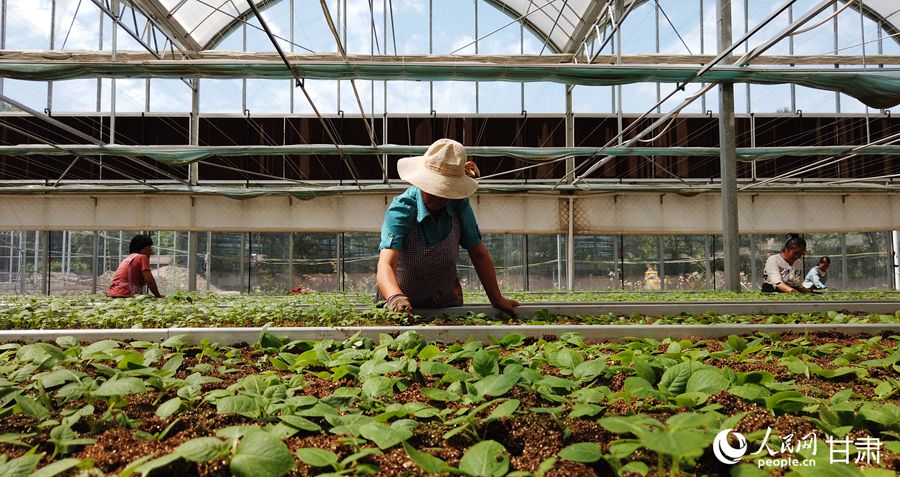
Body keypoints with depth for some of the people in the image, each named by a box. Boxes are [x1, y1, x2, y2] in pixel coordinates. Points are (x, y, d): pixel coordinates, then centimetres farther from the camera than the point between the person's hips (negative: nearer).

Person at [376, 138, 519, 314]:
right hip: (401, 307, -2)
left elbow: (478, 254, -1)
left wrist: (497, 299, -6)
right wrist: (396, 298, -53)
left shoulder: (458, 204, -10)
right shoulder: (401, 210, -21)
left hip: (447, 304, 2)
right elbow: (385, 265, -34)